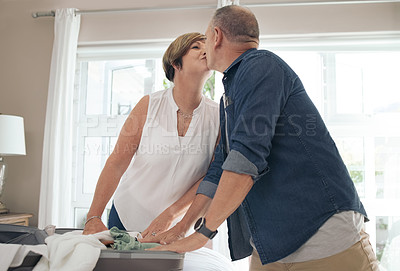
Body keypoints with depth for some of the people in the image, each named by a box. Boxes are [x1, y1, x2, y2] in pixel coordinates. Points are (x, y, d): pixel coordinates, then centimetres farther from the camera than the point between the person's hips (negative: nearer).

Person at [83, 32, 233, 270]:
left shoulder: (217, 116, -10)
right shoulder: (150, 105, -12)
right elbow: (117, 163, -11)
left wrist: (169, 216, -15)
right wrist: (94, 217, -15)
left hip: (177, 226, 1)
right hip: (127, 218, 0)